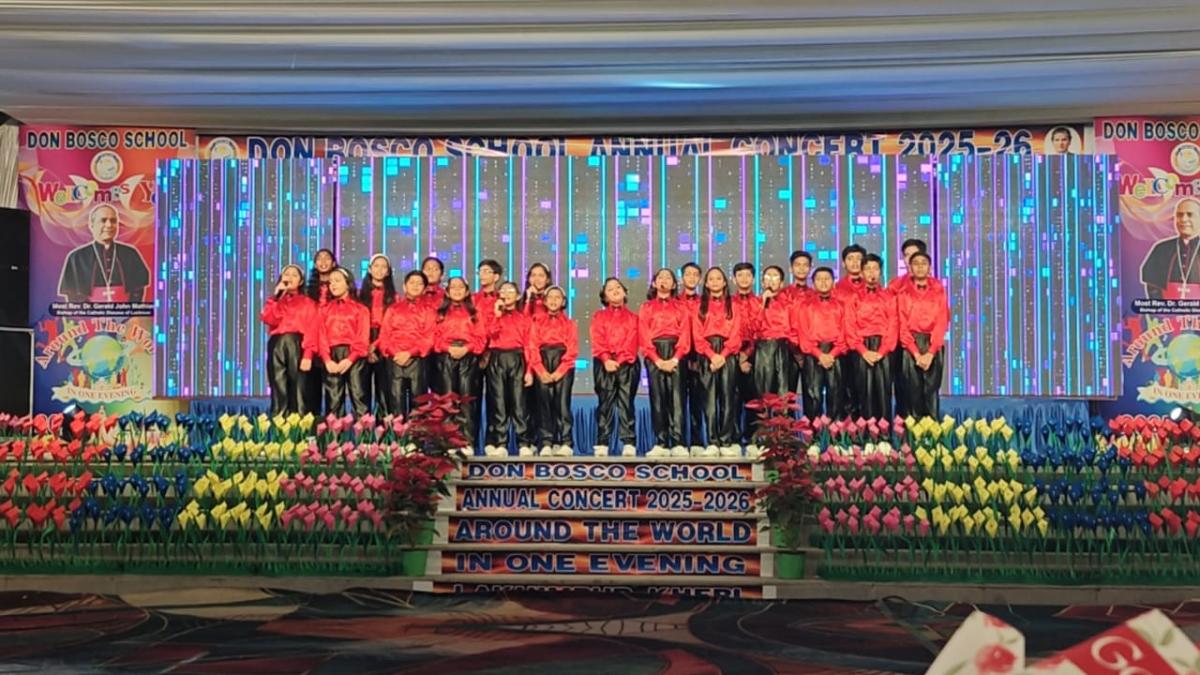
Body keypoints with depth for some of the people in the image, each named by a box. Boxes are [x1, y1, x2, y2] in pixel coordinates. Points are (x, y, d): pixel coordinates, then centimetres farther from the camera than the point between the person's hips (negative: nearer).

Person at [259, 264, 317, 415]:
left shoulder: (308, 303, 15)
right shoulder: (275, 300, 22)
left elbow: (312, 329, 2)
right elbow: (268, 319, 1)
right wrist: (277, 296, 1)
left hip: (298, 345, -2)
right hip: (277, 345, 2)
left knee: (299, 387, -9)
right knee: (278, 386, -4)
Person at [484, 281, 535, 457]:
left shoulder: (524, 318, 14)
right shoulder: (494, 315, 17)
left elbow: (528, 345, 5)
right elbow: (489, 335, -3)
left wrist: (529, 370, -4)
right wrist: (497, 315, -5)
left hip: (517, 360, -1)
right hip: (497, 360, 1)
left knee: (519, 402, -6)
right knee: (498, 402, -3)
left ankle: (525, 444, -5)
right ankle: (499, 444, -1)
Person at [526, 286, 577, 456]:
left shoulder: (570, 324, 15)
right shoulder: (537, 322, 17)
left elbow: (572, 350, 3)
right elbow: (532, 347, 5)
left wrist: (559, 371, -11)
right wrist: (541, 371, -10)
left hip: (563, 365, -1)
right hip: (542, 365, 1)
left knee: (562, 403, -9)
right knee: (544, 404, -4)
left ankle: (566, 443, -9)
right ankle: (547, 444, -4)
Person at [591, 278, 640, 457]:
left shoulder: (632, 317, 16)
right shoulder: (598, 316, 17)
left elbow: (631, 342, 2)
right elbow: (597, 341, 2)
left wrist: (619, 360, -13)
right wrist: (606, 359, -15)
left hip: (627, 363, 0)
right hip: (604, 364, 0)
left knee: (626, 403, -4)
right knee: (605, 403, -2)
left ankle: (629, 444, -5)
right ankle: (602, 444, -3)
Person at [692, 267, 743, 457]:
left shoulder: (732, 305, 12)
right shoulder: (700, 306, 13)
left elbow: (736, 334, 2)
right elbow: (697, 335, 3)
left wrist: (722, 355, -12)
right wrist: (711, 355, -12)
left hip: (727, 354, 0)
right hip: (707, 355, 0)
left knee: (728, 397, -4)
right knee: (709, 398, -5)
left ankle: (727, 442, -4)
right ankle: (712, 443, -6)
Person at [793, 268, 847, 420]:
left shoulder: (840, 305, 13)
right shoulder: (805, 306, 10)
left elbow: (844, 333, 5)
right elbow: (802, 333, 1)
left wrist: (832, 354, -10)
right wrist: (819, 354, -11)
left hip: (835, 354, 1)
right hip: (813, 354, -1)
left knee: (836, 395, -1)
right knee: (813, 395, -7)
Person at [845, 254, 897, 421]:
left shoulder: (889, 297, 10)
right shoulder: (854, 298, 10)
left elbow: (893, 326, 1)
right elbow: (850, 328, 3)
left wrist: (881, 351, -11)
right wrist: (864, 351, -10)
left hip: (884, 349, 0)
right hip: (861, 351, 0)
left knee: (883, 391, -3)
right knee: (865, 391, -2)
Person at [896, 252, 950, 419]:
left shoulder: (939, 292, 6)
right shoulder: (903, 293, 5)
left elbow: (942, 323, -1)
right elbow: (903, 325, -1)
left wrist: (930, 353, -12)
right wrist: (916, 353, -11)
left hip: (934, 345, 0)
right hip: (911, 345, 0)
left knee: (932, 388, -1)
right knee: (913, 390, -2)